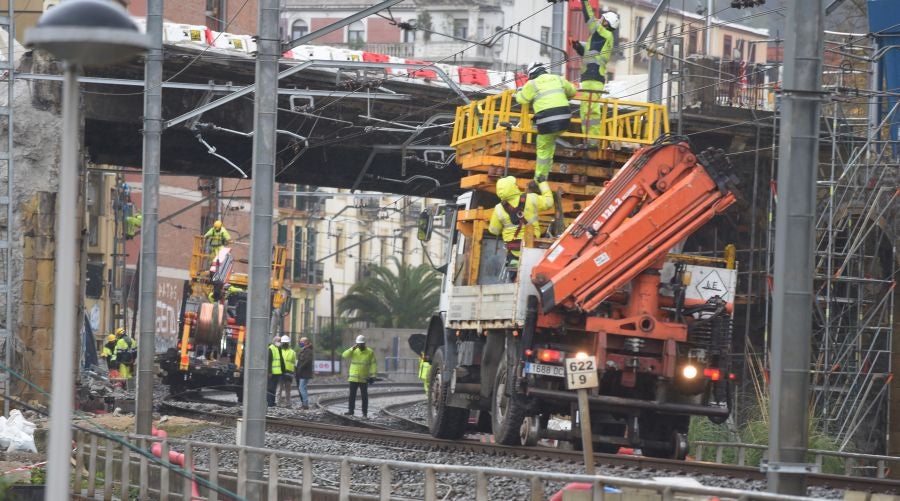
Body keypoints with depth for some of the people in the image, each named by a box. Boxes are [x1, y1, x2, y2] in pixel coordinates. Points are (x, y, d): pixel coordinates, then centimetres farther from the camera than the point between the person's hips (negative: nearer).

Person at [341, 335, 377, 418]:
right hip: (353, 378, 2)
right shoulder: (353, 351, 4)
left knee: (364, 396, 1)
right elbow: (344, 355, -11)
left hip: (364, 379, -2)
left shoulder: (370, 352, -1)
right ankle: (351, 410, 13)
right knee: (352, 395, 5)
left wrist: (372, 375, -8)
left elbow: (373, 364, 0)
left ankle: (365, 412, 6)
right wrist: (352, 349, -22)